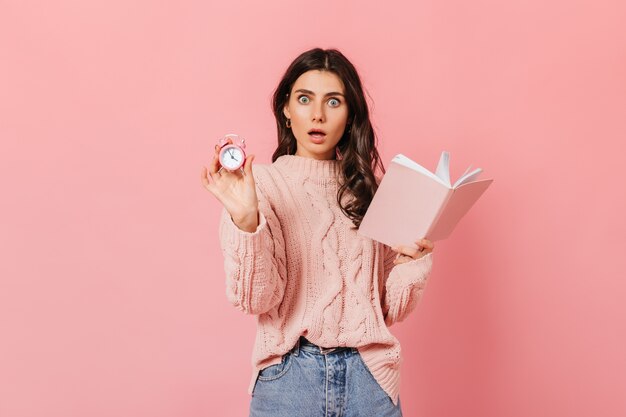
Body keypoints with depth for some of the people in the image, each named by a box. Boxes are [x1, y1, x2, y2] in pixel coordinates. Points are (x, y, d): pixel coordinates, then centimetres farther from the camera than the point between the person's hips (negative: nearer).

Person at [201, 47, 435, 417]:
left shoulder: (369, 188, 5)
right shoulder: (260, 183, -5)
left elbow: (391, 309, 7)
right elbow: (256, 299, -14)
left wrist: (413, 259, -11)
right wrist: (246, 221, -27)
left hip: (369, 376, 3)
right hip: (289, 376, -3)